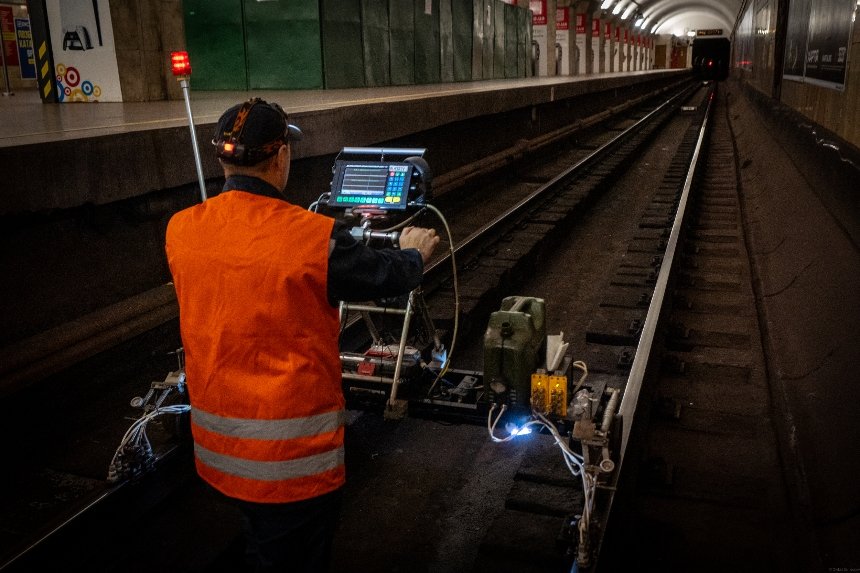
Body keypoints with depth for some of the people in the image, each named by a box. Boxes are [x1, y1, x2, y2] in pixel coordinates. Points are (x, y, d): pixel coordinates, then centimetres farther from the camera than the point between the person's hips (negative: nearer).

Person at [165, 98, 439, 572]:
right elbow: (390, 277, -5)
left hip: (219, 444, 6)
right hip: (294, 452, -5)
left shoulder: (179, 231, -6)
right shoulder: (314, 237, -20)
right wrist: (414, 252, 18)